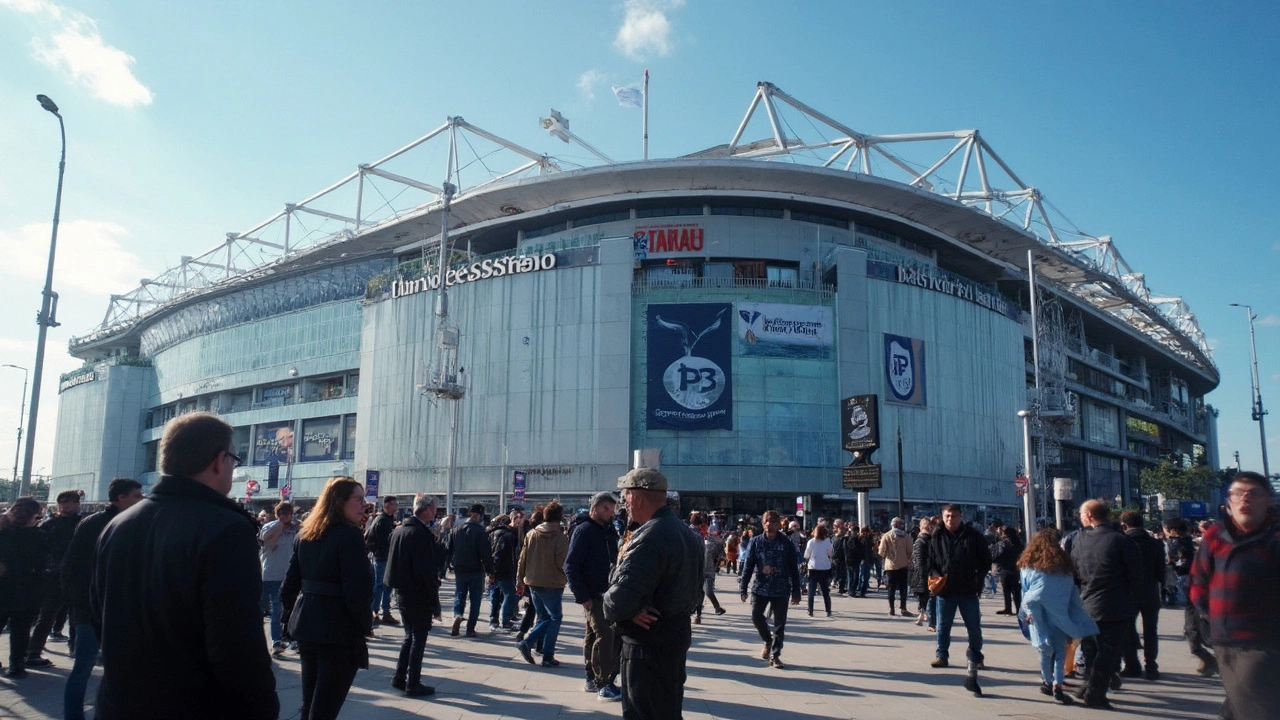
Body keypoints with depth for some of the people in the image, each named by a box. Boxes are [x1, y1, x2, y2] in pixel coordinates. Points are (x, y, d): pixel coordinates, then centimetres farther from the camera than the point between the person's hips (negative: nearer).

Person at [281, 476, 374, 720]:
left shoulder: (305, 534, 9)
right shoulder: (349, 535, -14)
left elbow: (289, 585, 11)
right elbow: (357, 590, -20)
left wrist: (296, 614, 19)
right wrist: (365, 625, -7)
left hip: (306, 626, 8)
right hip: (339, 630, -8)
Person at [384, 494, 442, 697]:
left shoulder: (399, 529, 7)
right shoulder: (422, 533, -20)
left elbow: (392, 560, 14)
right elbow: (427, 571, -21)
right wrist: (435, 603, -15)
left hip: (401, 591, 8)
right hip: (418, 595, -8)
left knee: (410, 636, 20)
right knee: (419, 638, 4)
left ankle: (399, 677, 24)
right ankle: (413, 684, 10)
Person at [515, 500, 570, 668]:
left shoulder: (531, 534, 1)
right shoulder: (560, 537, -14)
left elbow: (523, 558, 5)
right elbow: (562, 563, -14)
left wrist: (520, 579, 14)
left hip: (533, 583, 5)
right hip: (552, 584, -5)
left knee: (543, 617, 19)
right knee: (555, 618, 6)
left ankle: (527, 643, 1)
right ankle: (547, 657, 2)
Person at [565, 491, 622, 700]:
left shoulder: (609, 531, 12)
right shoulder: (584, 530, -11)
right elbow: (570, 566, -16)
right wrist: (582, 596, -18)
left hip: (607, 593, 7)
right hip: (593, 595, -7)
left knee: (593, 636, 15)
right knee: (605, 636, -9)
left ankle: (592, 678, 24)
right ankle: (603, 685, -3)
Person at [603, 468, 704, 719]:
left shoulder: (650, 538, -23)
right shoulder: (687, 533, 10)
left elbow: (621, 598, -30)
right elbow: (694, 594, 15)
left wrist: (609, 611, -10)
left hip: (648, 646, -10)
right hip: (676, 636, 10)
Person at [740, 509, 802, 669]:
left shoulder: (787, 543, -2)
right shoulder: (756, 542, 1)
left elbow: (793, 569, 2)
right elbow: (748, 566, 2)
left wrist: (796, 592, 1)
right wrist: (743, 588, -2)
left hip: (781, 589, -1)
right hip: (760, 587, 1)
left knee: (779, 624, 2)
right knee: (756, 617, 0)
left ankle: (775, 655, 15)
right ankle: (768, 641, 29)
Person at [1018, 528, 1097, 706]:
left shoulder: (1029, 565, 1)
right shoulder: (1064, 565, 4)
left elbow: (1024, 589, 3)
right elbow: (1072, 592, 7)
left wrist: (1027, 611, 9)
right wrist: (1074, 616, 12)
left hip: (1038, 612, 0)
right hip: (1059, 613, 0)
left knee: (1045, 649, 11)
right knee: (1060, 649, 3)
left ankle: (1048, 683, 18)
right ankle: (1057, 686, -8)